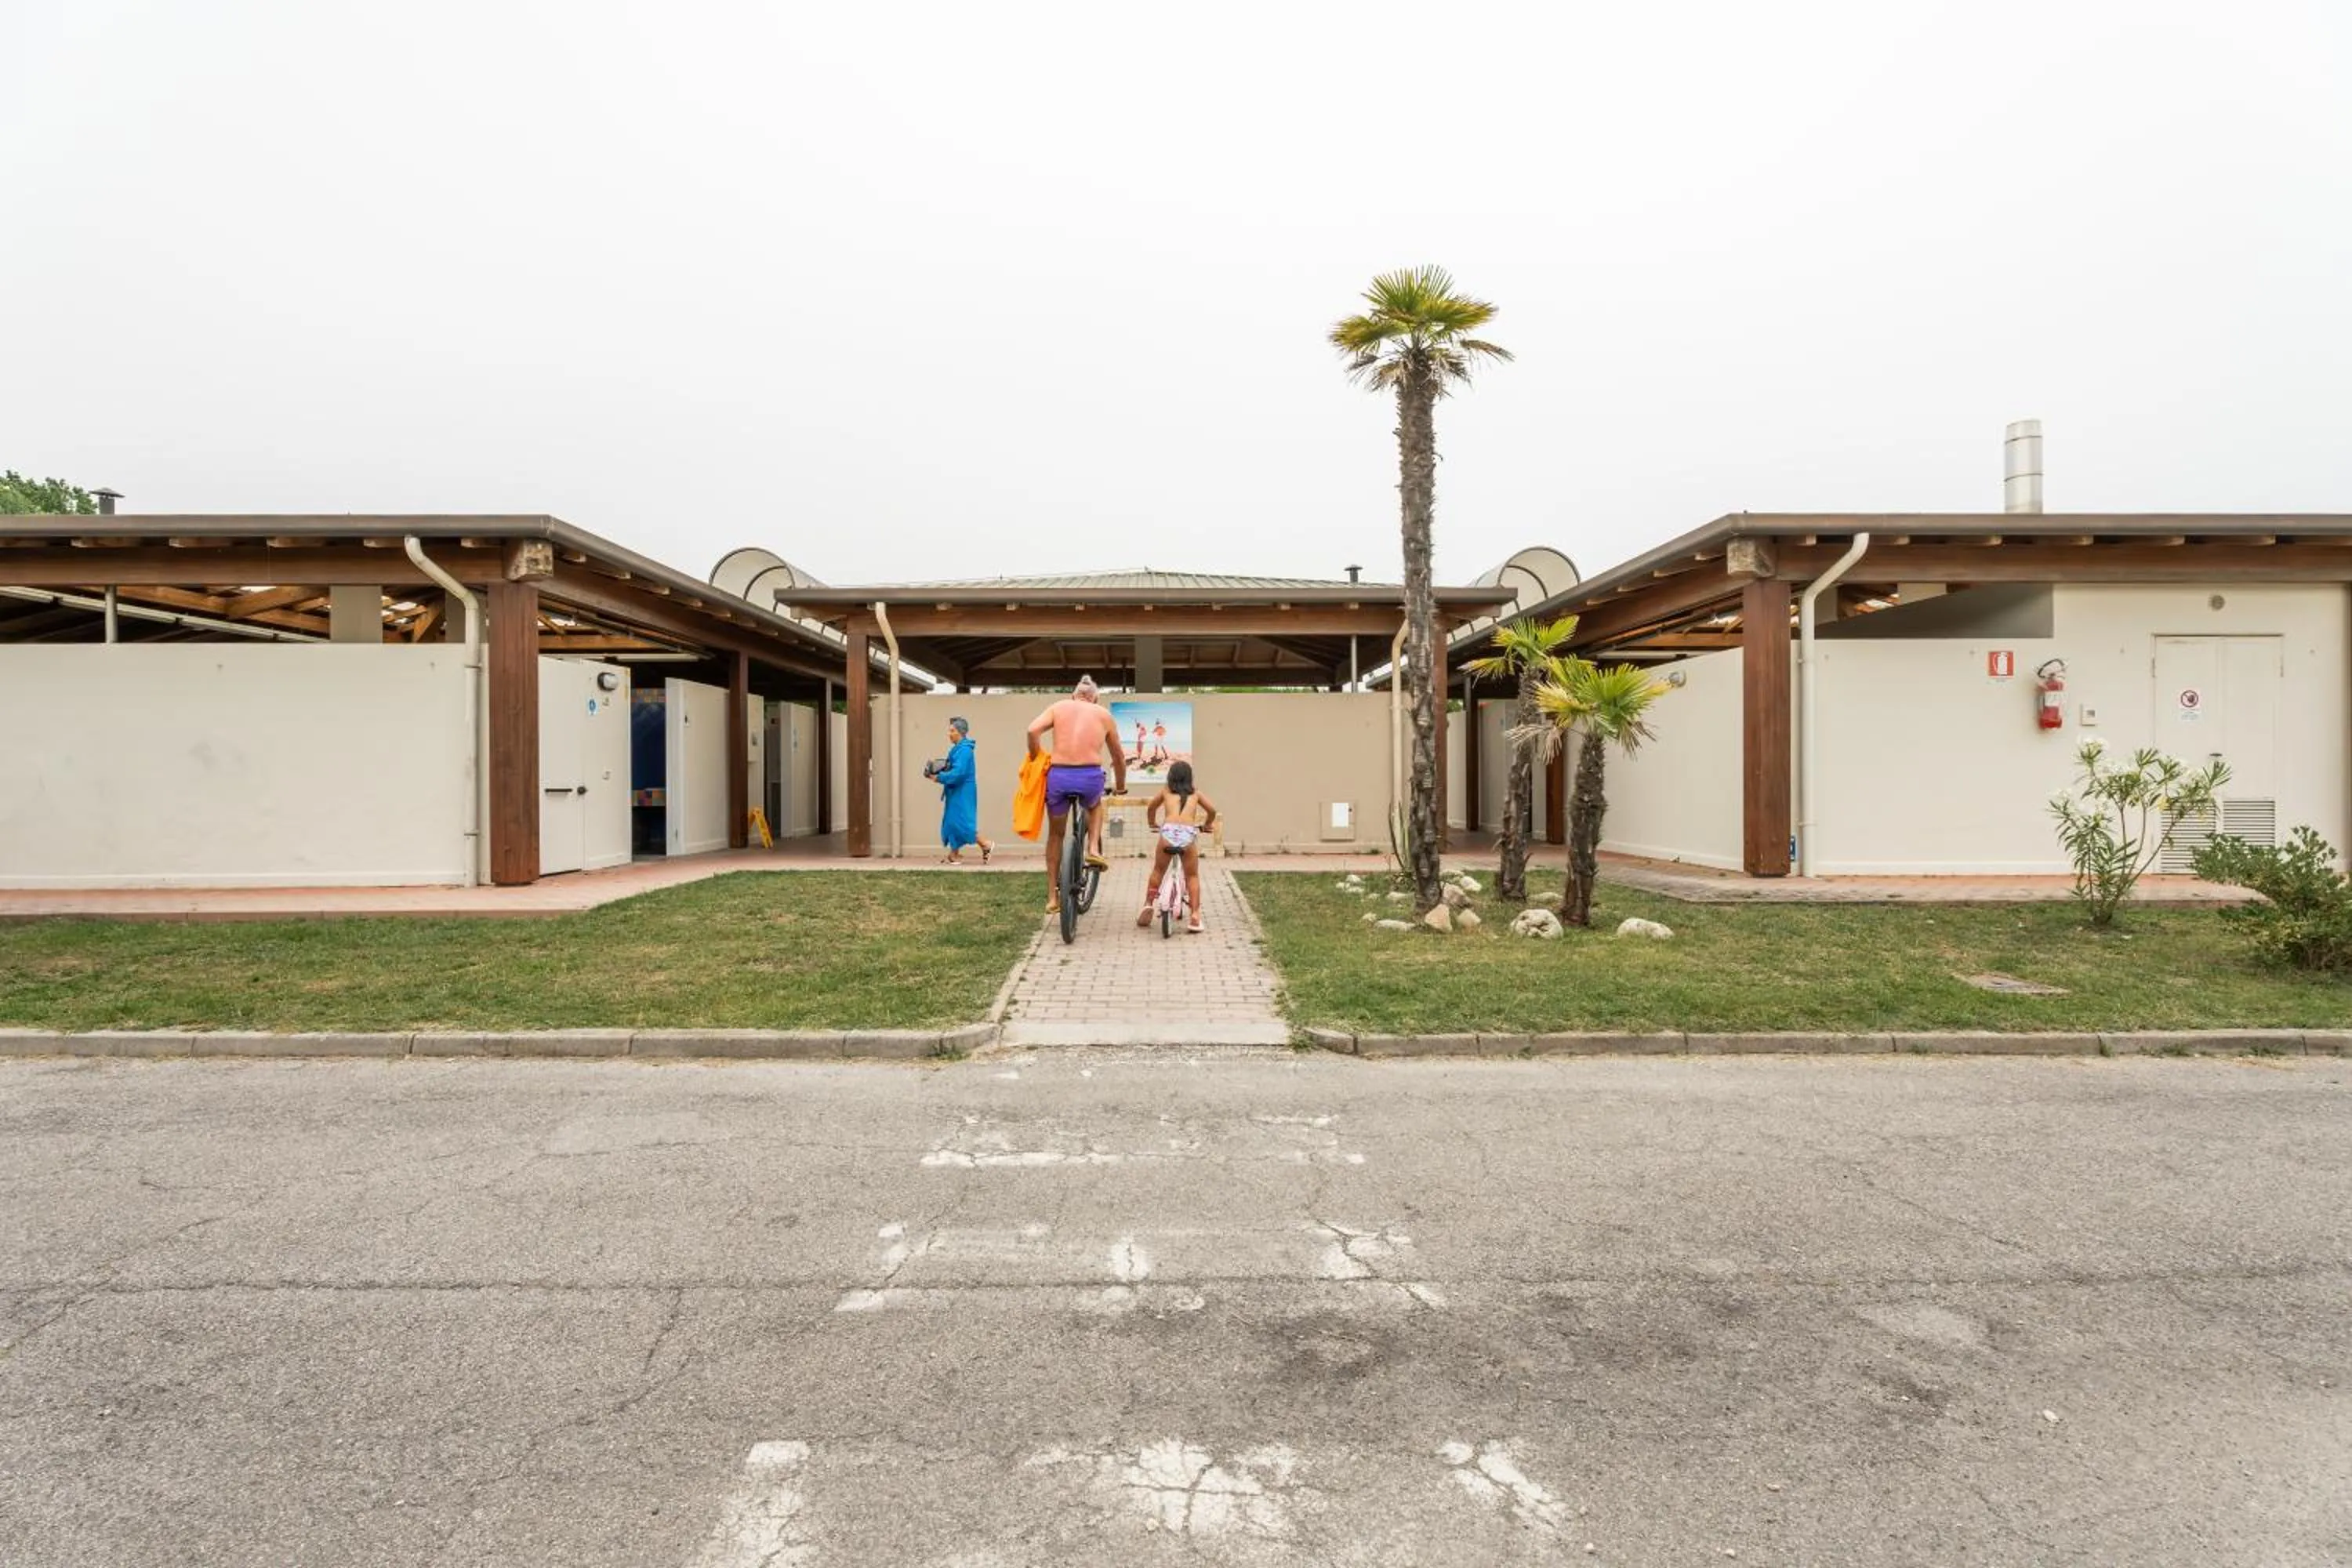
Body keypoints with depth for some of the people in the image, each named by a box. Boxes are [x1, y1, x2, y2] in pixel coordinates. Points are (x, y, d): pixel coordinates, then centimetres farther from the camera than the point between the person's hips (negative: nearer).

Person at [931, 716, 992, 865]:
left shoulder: (964, 750, -17)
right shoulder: (957, 749, 13)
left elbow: (958, 773, -24)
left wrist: (940, 778, -17)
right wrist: (939, 772, 1)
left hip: (962, 793, -10)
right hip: (956, 792, 10)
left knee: (960, 822, -9)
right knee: (952, 822, 9)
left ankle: (986, 846, 1)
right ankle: (954, 855, 14)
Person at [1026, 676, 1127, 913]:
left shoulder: (1059, 707, 14)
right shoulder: (1104, 714, 17)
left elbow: (1033, 730, -4)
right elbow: (1119, 756, 24)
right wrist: (1120, 786, 39)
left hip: (1058, 776, 0)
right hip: (1090, 776, 0)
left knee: (1055, 835, 20)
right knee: (1096, 806, 37)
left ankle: (1052, 898, 22)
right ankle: (1094, 849, 14)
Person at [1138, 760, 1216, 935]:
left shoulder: (1165, 792, 25)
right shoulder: (1195, 794, 24)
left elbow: (1150, 809, 39)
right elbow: (1212, 811, 31)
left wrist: (1152, 823, 58)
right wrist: (1206, 825, 51)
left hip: (1168, 832, 0)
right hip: (1189, 835, 0)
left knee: (1158, 871, 23)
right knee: (1192, 876, 15)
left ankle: (1148, 906, 22)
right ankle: (1195, 917, 9)